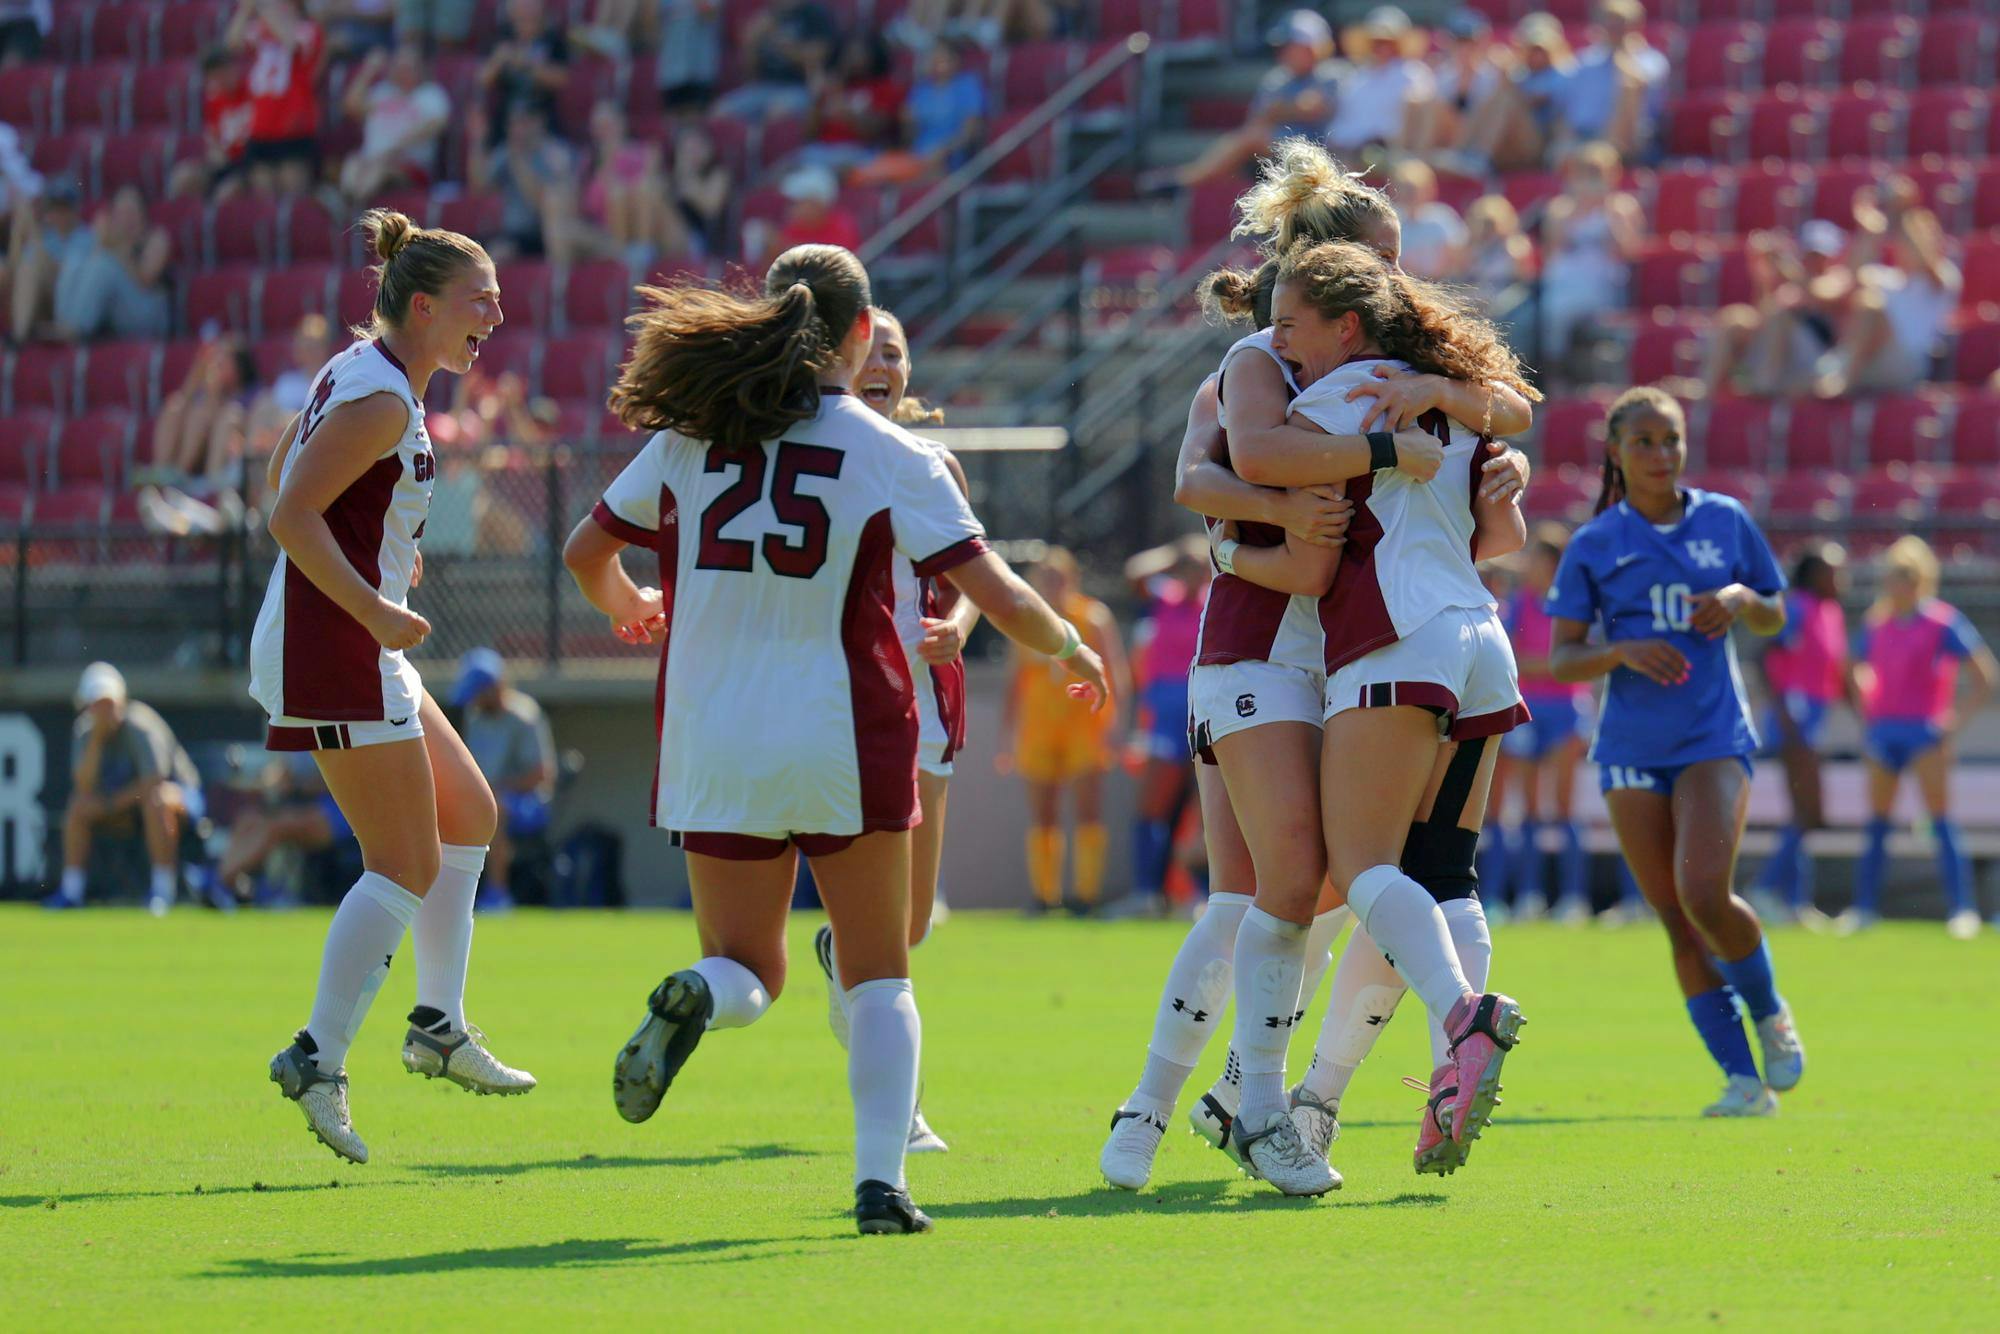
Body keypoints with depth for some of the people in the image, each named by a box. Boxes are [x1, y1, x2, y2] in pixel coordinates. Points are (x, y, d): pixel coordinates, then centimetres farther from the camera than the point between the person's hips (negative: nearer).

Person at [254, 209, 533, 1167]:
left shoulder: (360, 373, 13)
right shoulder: (381, 399, -17)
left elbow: (283, 477, 23)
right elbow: (291, 514, -23)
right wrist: (374, 610, -27)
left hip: (359, 649, 11)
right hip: (338, 654, -11)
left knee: (468, 816, 18)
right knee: (406, 864, -10)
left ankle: (439, 1026, 23)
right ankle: (319, 1061, -11)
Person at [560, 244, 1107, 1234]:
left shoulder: (689, 437, 3)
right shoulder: (892, 456, -6)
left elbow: (586, 552, 15)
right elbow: (997, 597, -7)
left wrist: (626, 608, 38)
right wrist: (1070, 650, 14)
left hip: (711, 741, 2)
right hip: (843, 742, -2)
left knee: (749, 971, 15)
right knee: (878, 978, 11)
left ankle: (697, 996, -22)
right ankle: (879, 1179, -6)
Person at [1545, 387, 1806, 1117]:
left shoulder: (1726, 521, 6)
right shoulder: (1593, 547, 3)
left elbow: (1774, 617, 16)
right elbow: (1559, 659, 1)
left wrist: (1741, 601, -7)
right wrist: (1624, 651, -18)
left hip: (1714, 736, -1)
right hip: (1631, 748, 1)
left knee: (1705, 892, -21)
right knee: (1677, 920, -2)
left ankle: (1770, 1010, 7)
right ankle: (1745, 1079, 3)